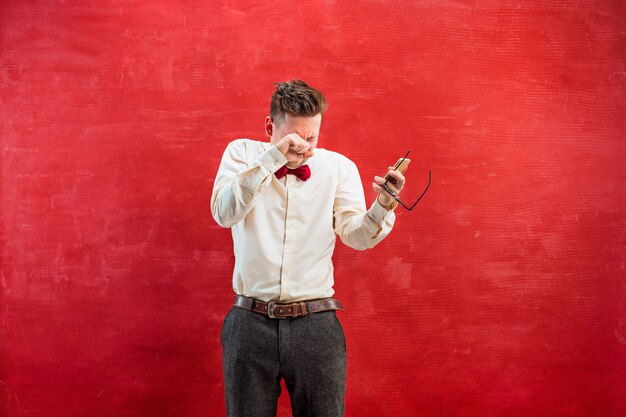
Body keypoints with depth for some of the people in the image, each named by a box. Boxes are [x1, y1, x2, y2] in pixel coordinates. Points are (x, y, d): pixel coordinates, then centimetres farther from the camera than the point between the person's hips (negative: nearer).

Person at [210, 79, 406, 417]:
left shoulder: (339, 167, 5)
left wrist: (383, 205, -26)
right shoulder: (242, 153, 4)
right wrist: (274, 157, -21)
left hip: (316, 325, 1)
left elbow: (357, 236, -6)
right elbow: (223, 213, -14)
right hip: (251, 324, 0)